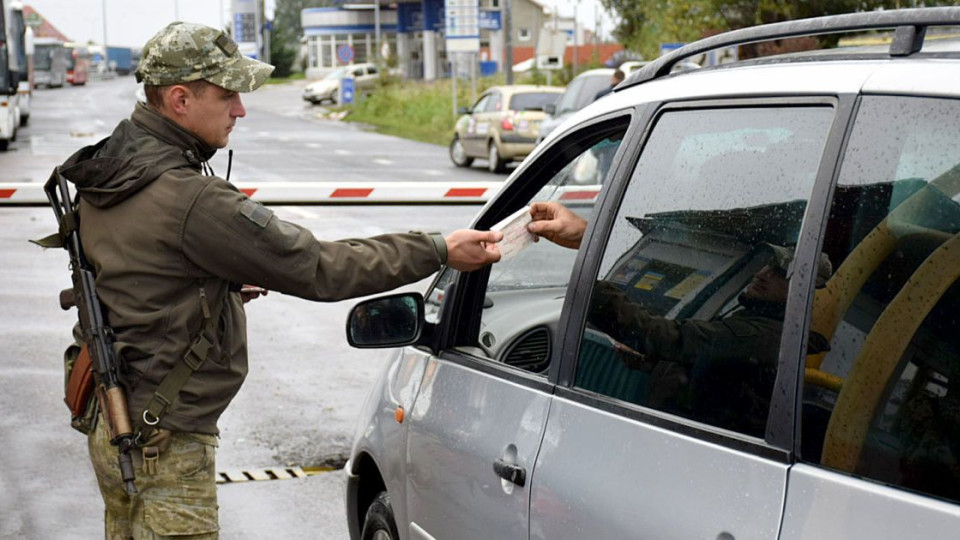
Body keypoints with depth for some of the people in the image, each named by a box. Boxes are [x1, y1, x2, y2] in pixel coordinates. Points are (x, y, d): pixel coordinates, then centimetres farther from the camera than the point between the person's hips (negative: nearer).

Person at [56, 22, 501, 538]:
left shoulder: (103, 176, 4)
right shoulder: (192, 200, -26)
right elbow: (316, 268, -23)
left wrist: (220, 288, 10)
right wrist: (440, 251, -16)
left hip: (112, 423, 10)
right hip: (163, 445, -10)